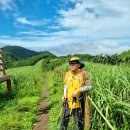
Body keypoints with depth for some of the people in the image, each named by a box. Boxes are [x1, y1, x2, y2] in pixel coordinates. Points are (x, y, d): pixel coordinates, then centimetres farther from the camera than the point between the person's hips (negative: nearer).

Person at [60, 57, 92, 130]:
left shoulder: (83, 74, -12)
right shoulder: (67, 74, 0)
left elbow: (89, 86, -12)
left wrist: (78, 90, -21)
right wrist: (65, 95, -1)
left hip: (78, 103, -3)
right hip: (68, 103, 3)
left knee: (78, 123, 13)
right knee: (63, 122, 8)